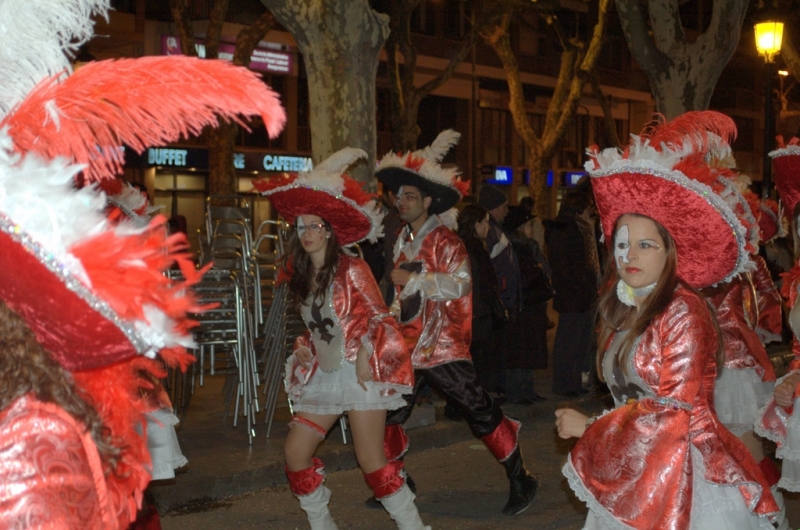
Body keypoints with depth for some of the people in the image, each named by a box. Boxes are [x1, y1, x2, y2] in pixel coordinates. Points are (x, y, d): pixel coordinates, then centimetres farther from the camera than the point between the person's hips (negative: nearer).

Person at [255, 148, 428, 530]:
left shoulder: (350, 270, -9)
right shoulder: (300, 275, 9)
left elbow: (379, 318, -10)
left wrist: (364, 356, -18)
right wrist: (304, 346, 7)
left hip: (359, 371, -7)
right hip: (323, 374, 7)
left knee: (371, 460, -10)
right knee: (295, 452, 2)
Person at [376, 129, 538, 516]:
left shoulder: (443, 239, -10)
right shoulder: (402, 241, 13)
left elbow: (460, 282, -21)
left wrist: (413, 279, -20)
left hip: (442, 343, -7)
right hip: (408, 343, 7)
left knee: (478, 410, -7)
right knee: (387, 412, 9)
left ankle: (520, 481, 5)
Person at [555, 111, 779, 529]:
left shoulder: (683, 312, -14)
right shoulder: (622, 310, 7)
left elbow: (677, 406, -17)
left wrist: (589, 427, -11)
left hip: (681, 473, -6)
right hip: (632, 473, 7)